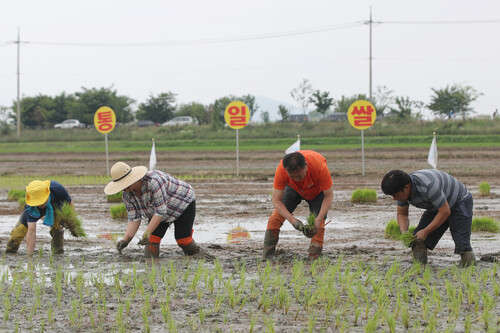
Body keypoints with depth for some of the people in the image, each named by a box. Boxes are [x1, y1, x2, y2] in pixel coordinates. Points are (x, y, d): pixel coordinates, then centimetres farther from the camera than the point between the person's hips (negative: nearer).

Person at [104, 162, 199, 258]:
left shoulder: (153, 181, -40)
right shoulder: (127, 195, -17)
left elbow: (161, 211, -37)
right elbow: (134, 219, -12)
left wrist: (147, 233, -40)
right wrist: (126, 240, -26)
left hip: (183, 203, -6)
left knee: (183, 240, -9)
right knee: (152, 238, -13)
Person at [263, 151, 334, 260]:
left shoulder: (320, 166, -43)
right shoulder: (281, 170, -39)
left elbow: (328, 196, -30)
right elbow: (276, 201, -30)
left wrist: (318, 220, -41)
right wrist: (292, 219, -44)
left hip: (317, 191, -1)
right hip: (294, 189, 1)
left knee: (318, 226, -16)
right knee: (277, 215, -14)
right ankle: (267, 257, -5)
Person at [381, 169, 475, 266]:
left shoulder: (428, 186, -40)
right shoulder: (402, 190, -16)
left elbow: (445, 212, -32)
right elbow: (401, 214, 0)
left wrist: (425, 232, -30)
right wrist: (404, 232, -21)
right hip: (437, 206, 7)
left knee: (461, 244, -20)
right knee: (418, 242, -9)